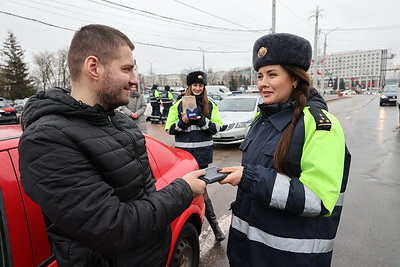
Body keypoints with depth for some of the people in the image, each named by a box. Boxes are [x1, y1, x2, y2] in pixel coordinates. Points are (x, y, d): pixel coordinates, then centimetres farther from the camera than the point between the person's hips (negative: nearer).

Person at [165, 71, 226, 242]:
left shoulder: (210, 105, 7)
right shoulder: (178, 104, 5)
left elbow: (216, 127, 0)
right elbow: (169, 128, 3)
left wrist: (201, 120, -16)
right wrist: (182, 122, -15)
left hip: (203, 151, 0)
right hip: (183, 151, 0)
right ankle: (214, 223, 20)